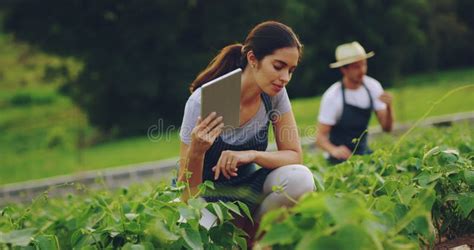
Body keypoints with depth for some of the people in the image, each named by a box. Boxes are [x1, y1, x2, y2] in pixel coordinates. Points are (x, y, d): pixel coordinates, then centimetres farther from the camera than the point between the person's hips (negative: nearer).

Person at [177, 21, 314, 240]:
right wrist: (197, 151, -42)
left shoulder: (275, 93, -11)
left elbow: (294, 156, -9)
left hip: (245, 186, 4)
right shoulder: (203, 102, -25)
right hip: (206, 193, -4)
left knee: (300, 178, -26)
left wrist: (252, 155, -29)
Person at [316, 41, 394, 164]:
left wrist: (388, 107, -22)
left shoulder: (373, 86, -2)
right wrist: (334, 150, -38)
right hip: (342, 155, -6)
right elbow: (320, 136, -16)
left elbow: (387, 128, -1)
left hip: (364, 152, 6)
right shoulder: (332, 96, -18)